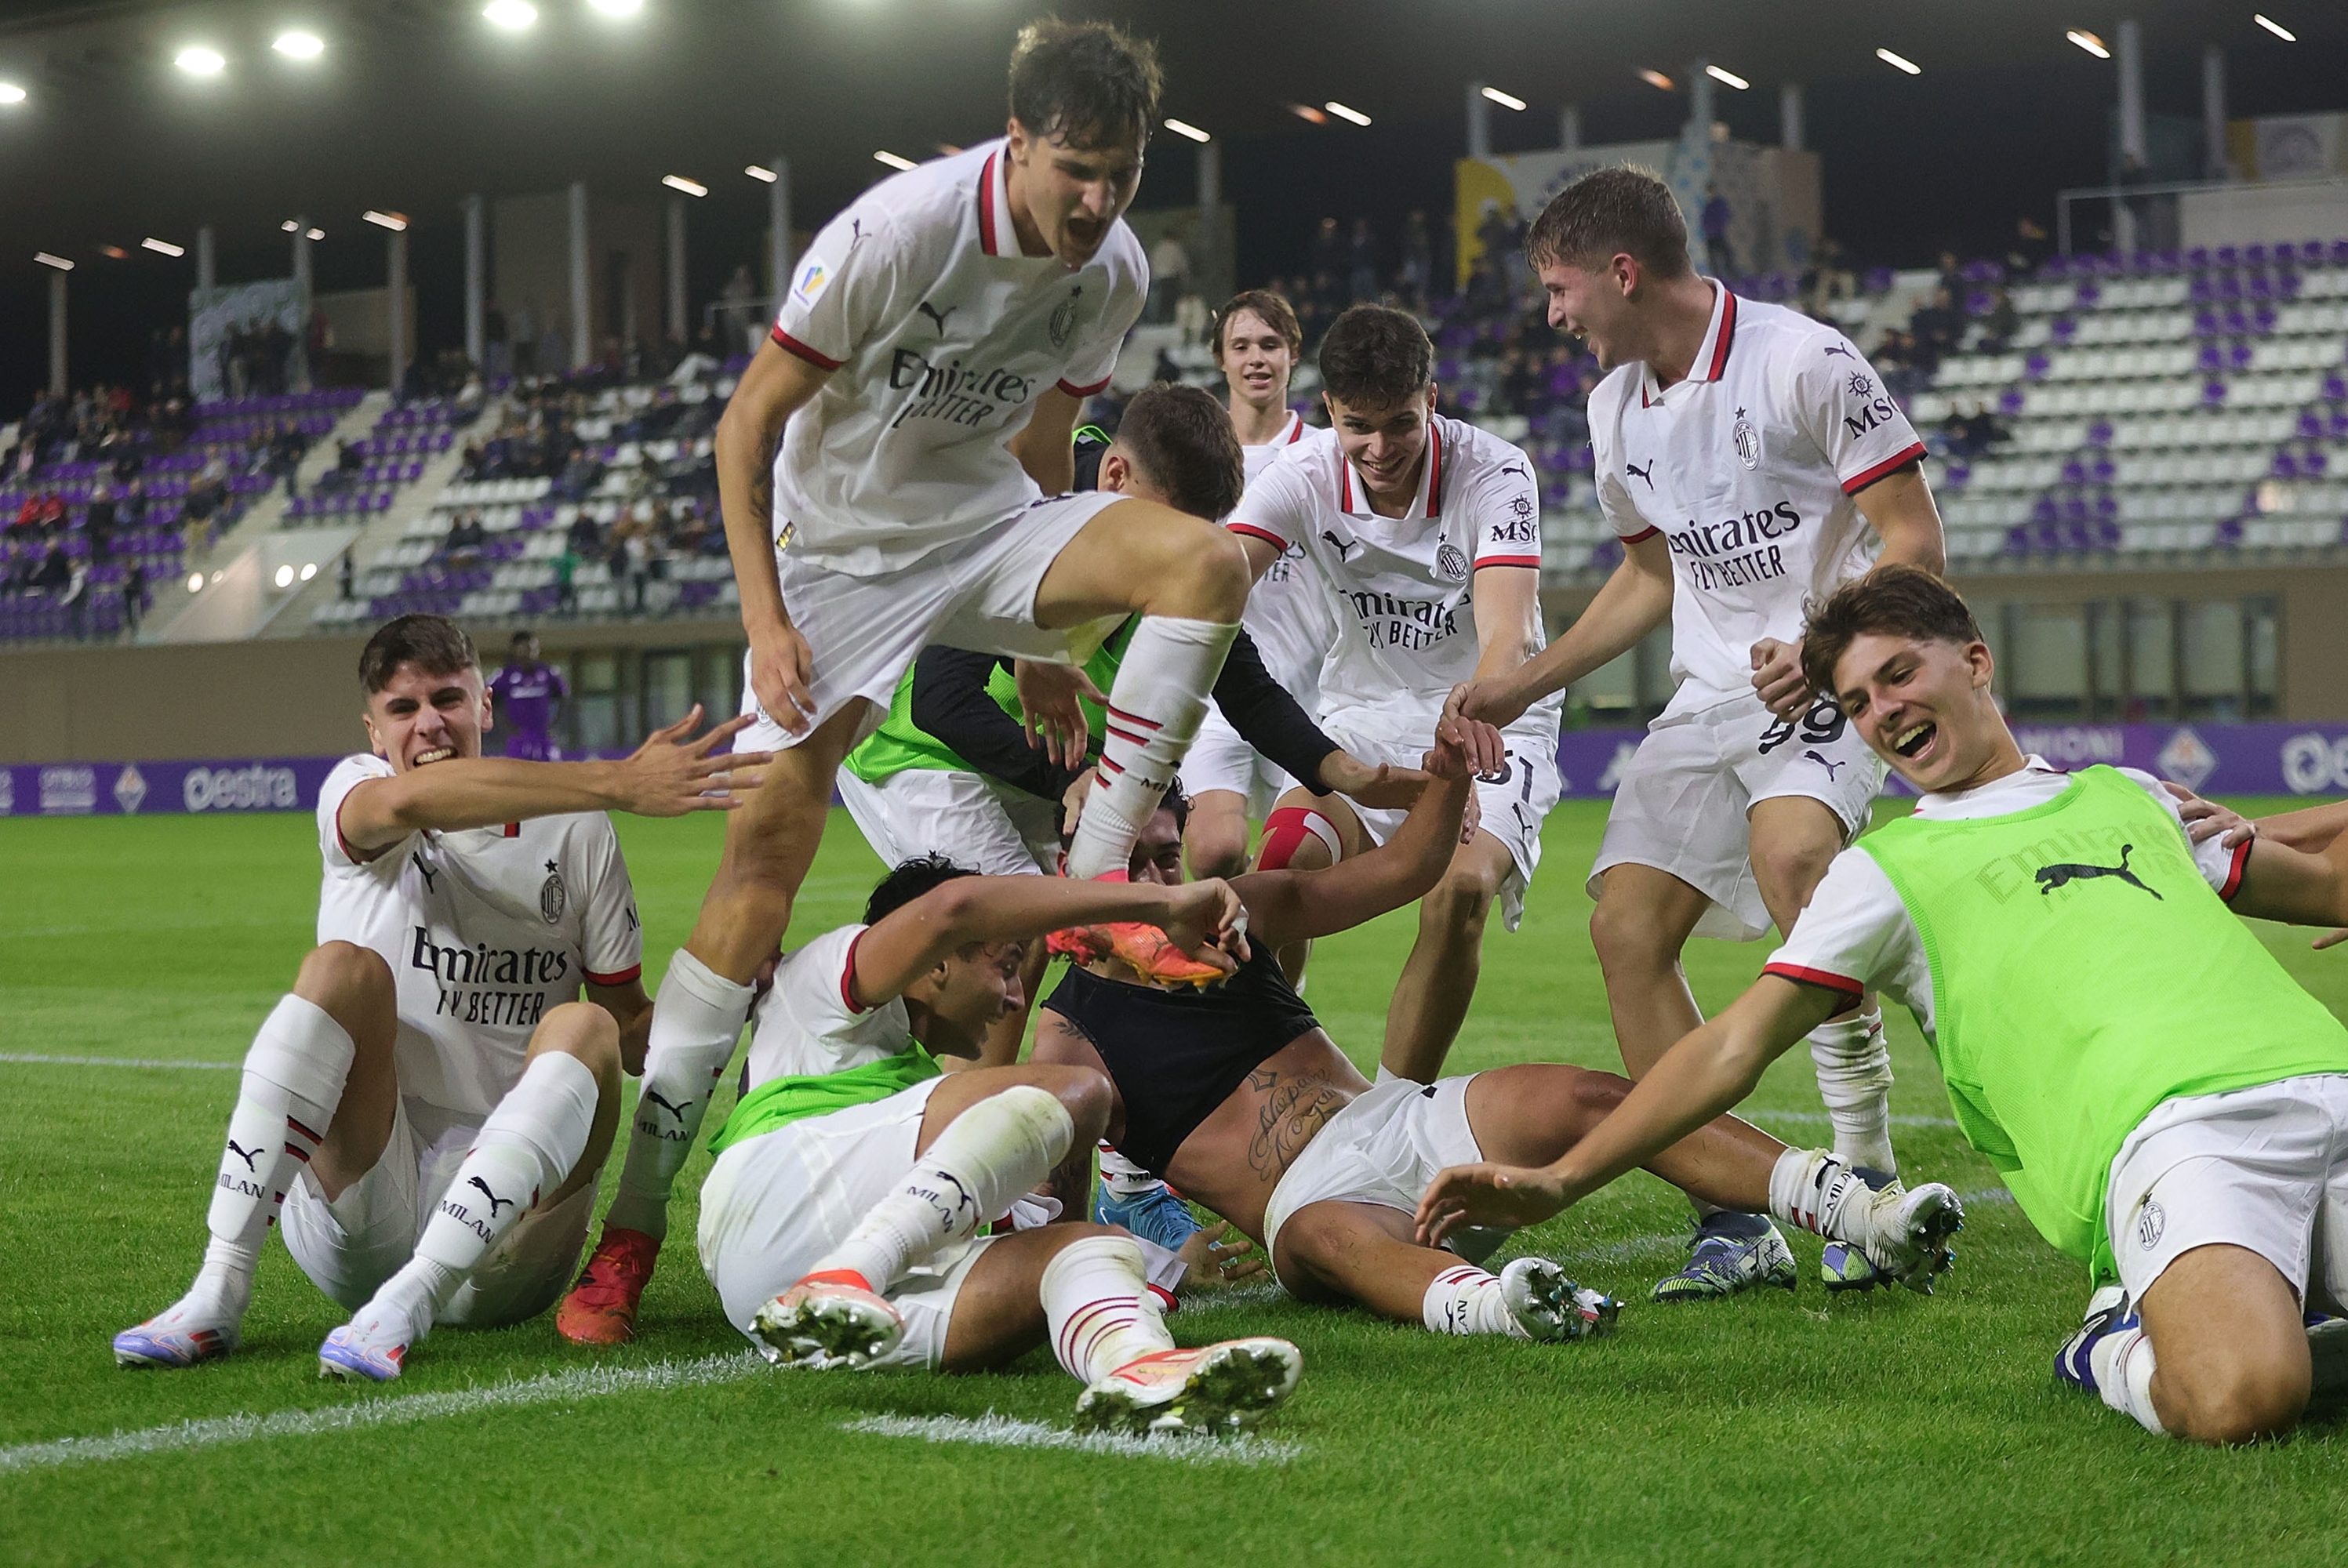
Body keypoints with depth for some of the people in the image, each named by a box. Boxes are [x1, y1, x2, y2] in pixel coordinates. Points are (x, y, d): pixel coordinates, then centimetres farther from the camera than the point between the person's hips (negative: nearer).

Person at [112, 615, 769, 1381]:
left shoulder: (575, 836, 9)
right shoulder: (354, 788, 3)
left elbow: (634, 1029, 12)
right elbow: (403, 802, -24)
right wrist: (618, 784, -34)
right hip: (357, 1201, -1)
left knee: (584, 1028, -23)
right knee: (346, 967, -21)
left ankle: (405, 1307, -36)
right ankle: (218, 1295, -28)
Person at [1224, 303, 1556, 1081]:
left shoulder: (1495, 471, -19)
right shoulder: (1302, 474, -12)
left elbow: (1508, 635, -31)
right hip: (1362, 719, 2)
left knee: (1461, 889, -28)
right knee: (1282, 865, -23)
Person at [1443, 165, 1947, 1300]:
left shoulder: (1803, 361, -12)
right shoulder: (1616, 406, 11)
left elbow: (1913, 539, -12)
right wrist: (1523, 687, 19)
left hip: (1829, 681, -7)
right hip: (1711, 695, 8)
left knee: (1788, 850, -34)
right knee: (1625, 924, -7)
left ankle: (1866, 1184, -26)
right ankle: (1738, 1225, 0)